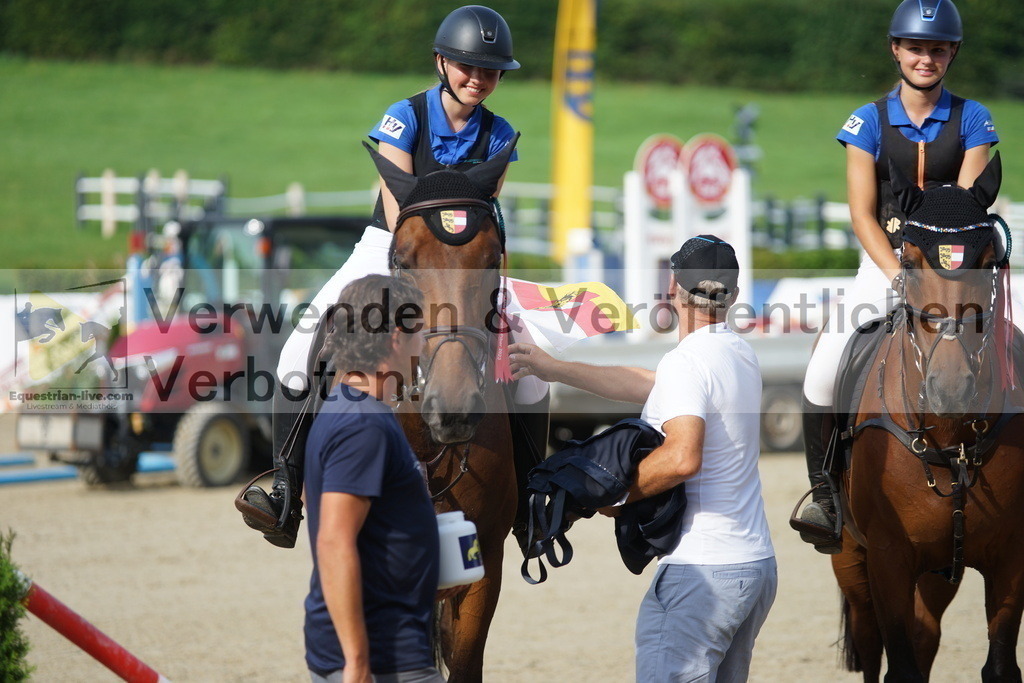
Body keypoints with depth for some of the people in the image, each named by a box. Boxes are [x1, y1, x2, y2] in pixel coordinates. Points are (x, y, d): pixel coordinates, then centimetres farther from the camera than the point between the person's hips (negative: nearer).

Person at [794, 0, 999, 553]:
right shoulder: (869, 122, 1)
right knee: (824, 376, -16)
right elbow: (862, 214, -4)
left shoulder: (971, 121, 2)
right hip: (885, 260, 0)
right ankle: (825, 499, -4)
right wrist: (899, 275, -18)